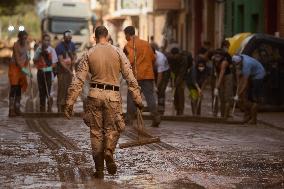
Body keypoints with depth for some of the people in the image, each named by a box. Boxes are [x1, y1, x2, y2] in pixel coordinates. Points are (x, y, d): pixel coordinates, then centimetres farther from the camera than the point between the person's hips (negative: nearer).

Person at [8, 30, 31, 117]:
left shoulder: (26, 44, 6)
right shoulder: (16, 45, -16)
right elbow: (17, 59, -20)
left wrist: (28, 69, 8)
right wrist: (23, 69, -26)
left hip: (22, 67, 7)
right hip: (15, 67, -7)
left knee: (19, 88, 7)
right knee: (13, 88, -9)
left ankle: (17, 109, 12)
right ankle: (11, 110, -10)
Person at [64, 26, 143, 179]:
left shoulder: (88, 54, 3)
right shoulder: (118, 52, 2)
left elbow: (78, 80, -2)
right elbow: (130, 77, 0)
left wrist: (69, 103, 0)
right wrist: (137, 99, 5)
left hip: (95, 94, 1)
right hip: (113, 95, -1)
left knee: (96, 131, 9)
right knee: (112, 128, 15)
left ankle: (99, 169, 9)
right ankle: (109, 152, -14)